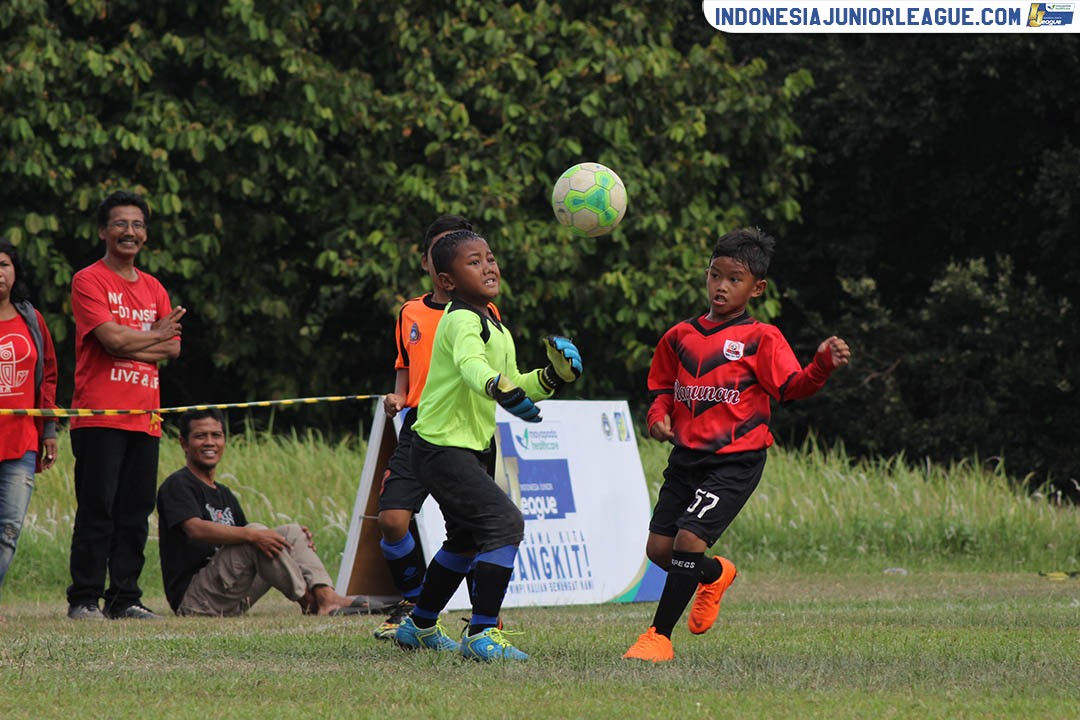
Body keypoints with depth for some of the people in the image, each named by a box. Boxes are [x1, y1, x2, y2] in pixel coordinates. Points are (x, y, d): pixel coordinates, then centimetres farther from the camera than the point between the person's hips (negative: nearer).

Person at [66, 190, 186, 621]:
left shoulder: (154, 289, 19)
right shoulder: (89, 281, -1)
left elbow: (173, 347, 7)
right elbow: (111, 338, -14)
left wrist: (128, 345, -7)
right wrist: (155, 336, 1)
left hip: (144, 418, 6)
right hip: (99, 415, -6)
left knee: (136, 512, 4)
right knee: (97, 509, -8)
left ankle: (125, 598, 9)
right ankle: (84, 599, -6)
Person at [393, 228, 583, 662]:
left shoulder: (497, 328, 14)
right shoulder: (462, 321, -18)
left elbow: (515, 388, 19)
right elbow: (472, 366, -39)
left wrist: (553, 377, 2)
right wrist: (500, 388, -58)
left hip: (470, 451, 11)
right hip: (444, 448, -11)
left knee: (465, 539, 24)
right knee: (505, 523, -20)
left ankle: (420, 626, 40)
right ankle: (482, 634, -20)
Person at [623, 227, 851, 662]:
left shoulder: (760, 340, -4)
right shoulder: (680, 337, 10)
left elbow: (791, 387, -12)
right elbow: (663, 388, 20)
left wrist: (824, 365, -30)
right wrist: (659, 416, -1)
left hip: (735, 462, -6)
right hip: (687, 455, 6)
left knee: (689, 538, -18)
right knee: (658, 548, 5)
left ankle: (659, 636, -8)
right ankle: (715, 575, 38)